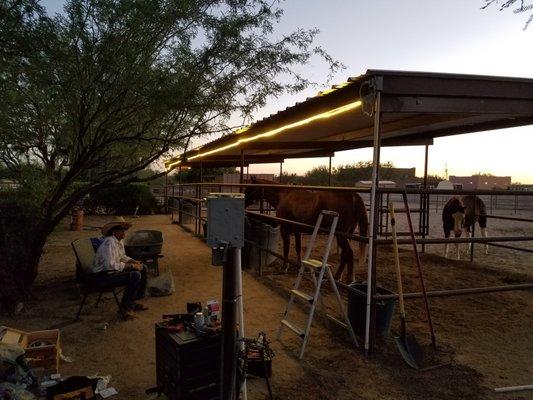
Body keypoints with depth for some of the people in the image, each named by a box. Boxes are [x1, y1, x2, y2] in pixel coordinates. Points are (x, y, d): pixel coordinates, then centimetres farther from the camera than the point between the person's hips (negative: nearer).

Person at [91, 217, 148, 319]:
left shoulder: (119, 241, 7)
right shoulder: (109, 242, -24)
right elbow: (110, 265, -32)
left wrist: (133, 261, 4)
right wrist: (131, 266, -25)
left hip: (115, 271, 11)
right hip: (104, 275, -10)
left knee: (143, 269, 10)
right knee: (135, 275, -26)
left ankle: (134, 300, 17)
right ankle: (125, 306, -8)